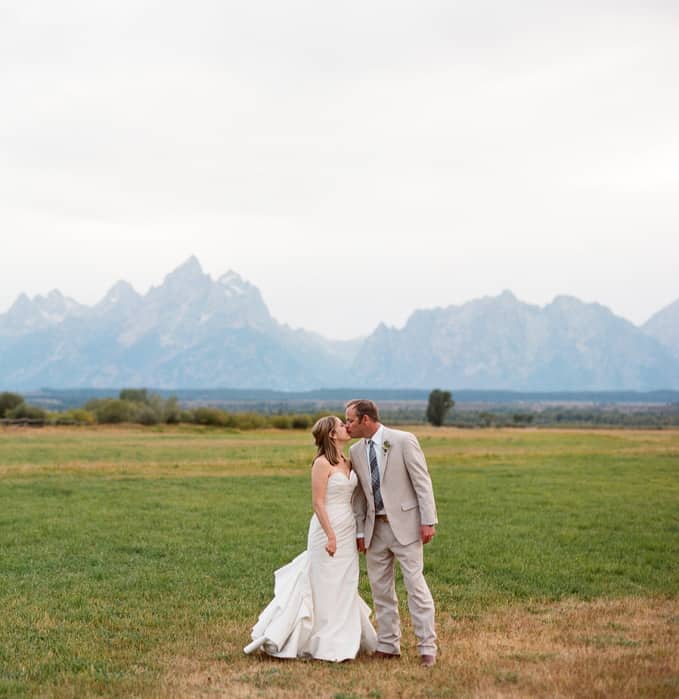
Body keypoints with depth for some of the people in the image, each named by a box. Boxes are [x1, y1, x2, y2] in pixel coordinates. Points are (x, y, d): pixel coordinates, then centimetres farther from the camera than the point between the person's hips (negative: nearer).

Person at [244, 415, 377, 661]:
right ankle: (327, 644, 7)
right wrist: (330, 535, -19)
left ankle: (343, 639, 23)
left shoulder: (347, 461, 11)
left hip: (348, 531, 8)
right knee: (326, 587, -1)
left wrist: (358, 532, 15)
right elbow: (318, 502, -16)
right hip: (328, 529, -8)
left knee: (345, 586, 13)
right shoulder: (322, 463, -13)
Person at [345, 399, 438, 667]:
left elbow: (422, 482, -9)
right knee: (380, 588, 8)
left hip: (405, 524, -6)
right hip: (375, 528, 6)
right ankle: (388, 645, 18)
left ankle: (427, 647, 1)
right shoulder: (356, 451, 8)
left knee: (415, 584, -6)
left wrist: (428, 521, -14)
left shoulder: (403, 441, -8)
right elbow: (359, 493, 13)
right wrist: (360, 531, 9)